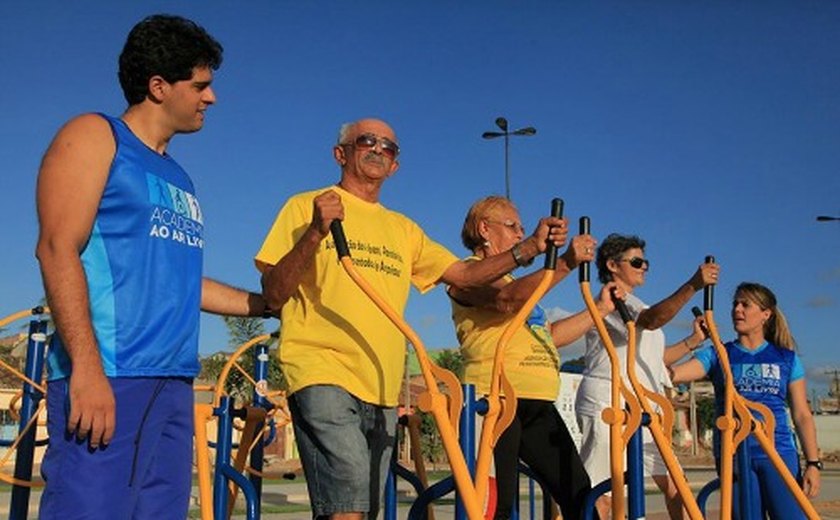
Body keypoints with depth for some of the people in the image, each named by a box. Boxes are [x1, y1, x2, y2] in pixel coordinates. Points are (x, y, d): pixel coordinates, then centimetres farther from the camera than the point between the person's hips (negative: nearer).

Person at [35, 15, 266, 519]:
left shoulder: (179, 178, 24)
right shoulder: (94, 136, 3)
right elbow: (58, 249, -9)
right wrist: (86, 367, -19)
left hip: (174, 385, 8)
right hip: (106, 377, -7)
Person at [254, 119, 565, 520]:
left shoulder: (404, 229, 22)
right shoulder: (305, 207, 6)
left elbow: (464, 275, 15)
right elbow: (273, 296, -3)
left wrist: (529, 247, 4)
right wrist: (314, 234, -17)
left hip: (383, 389, 6)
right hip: (323, 375, -6)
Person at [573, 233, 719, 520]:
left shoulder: (632, 304, 25)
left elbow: (654, 357, 26)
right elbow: (652, 320, -25)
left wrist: (693, 341, 17)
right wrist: (693, 285, -34)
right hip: (607, 407, -9)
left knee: (675, 485, 7)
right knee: (601, 496, -11)